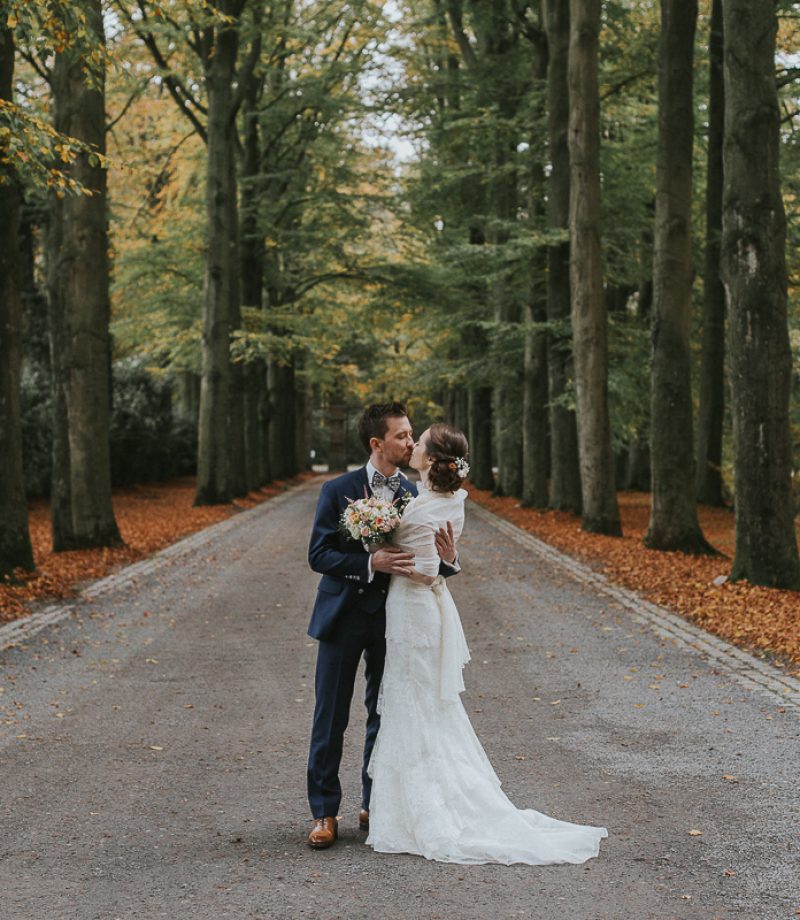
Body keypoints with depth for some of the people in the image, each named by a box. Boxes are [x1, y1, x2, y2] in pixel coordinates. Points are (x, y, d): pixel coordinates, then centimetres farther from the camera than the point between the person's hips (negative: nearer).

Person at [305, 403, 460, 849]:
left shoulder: (416, 494, 1)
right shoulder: (339, 490, -8)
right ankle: (325, 813, 12)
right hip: (344, 616, -3)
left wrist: (447, 559, -19)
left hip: (393, 618, 3)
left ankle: (375, 805, 24)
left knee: (385, 715, 11)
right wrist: (370, 562, -26)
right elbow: (319, 555, -11)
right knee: (331, 718, 3)